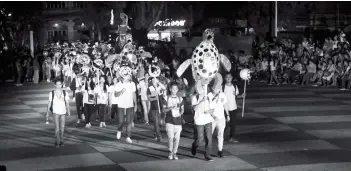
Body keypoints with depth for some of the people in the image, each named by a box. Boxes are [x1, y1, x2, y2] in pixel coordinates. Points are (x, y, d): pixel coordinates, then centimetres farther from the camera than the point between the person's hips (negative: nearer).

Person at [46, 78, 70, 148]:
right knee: (57, 128, -11)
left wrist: (68, 111, -8)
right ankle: (57, 142, -4)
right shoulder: (52, 93, 0)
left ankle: (61, 140, 24)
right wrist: (47, 112, 3)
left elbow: (67, 102, 3)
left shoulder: (64, 93, 4)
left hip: (63, 112, 2)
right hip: (56, 112, -2)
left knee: (62, 128, 8)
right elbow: (49, 103, 5)